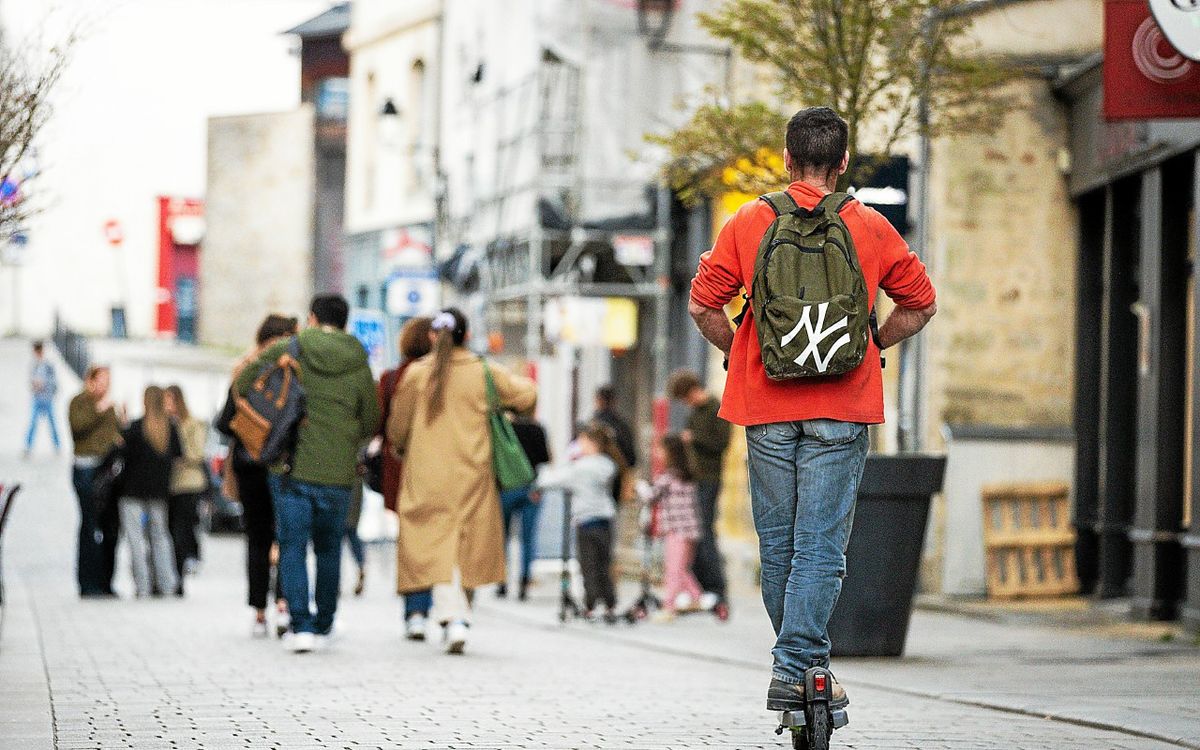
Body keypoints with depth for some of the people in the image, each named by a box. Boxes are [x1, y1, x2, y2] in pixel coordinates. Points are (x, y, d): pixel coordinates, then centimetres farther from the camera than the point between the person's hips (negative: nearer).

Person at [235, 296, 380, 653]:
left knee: (293, 546, 2)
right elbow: (371, 423, 9)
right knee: (328, 548, 15)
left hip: (290, 467, -2)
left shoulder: (286, 352, -3)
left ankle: (301, 625, -10)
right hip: (337, 472, 2)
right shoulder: (359, 365, 2)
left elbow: (241, 385, -2)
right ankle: (324, 626, 20)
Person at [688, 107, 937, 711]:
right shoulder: (870, 228, 3)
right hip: (842, 408, -1)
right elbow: (921, 306, 11)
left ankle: (803, 661, 20)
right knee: (821, 545, -3)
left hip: (767, 405, 1)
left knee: (777, 543, 11)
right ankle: (795, 670, -13)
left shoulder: (749, 223, 2)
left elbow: (702, 307, 3)